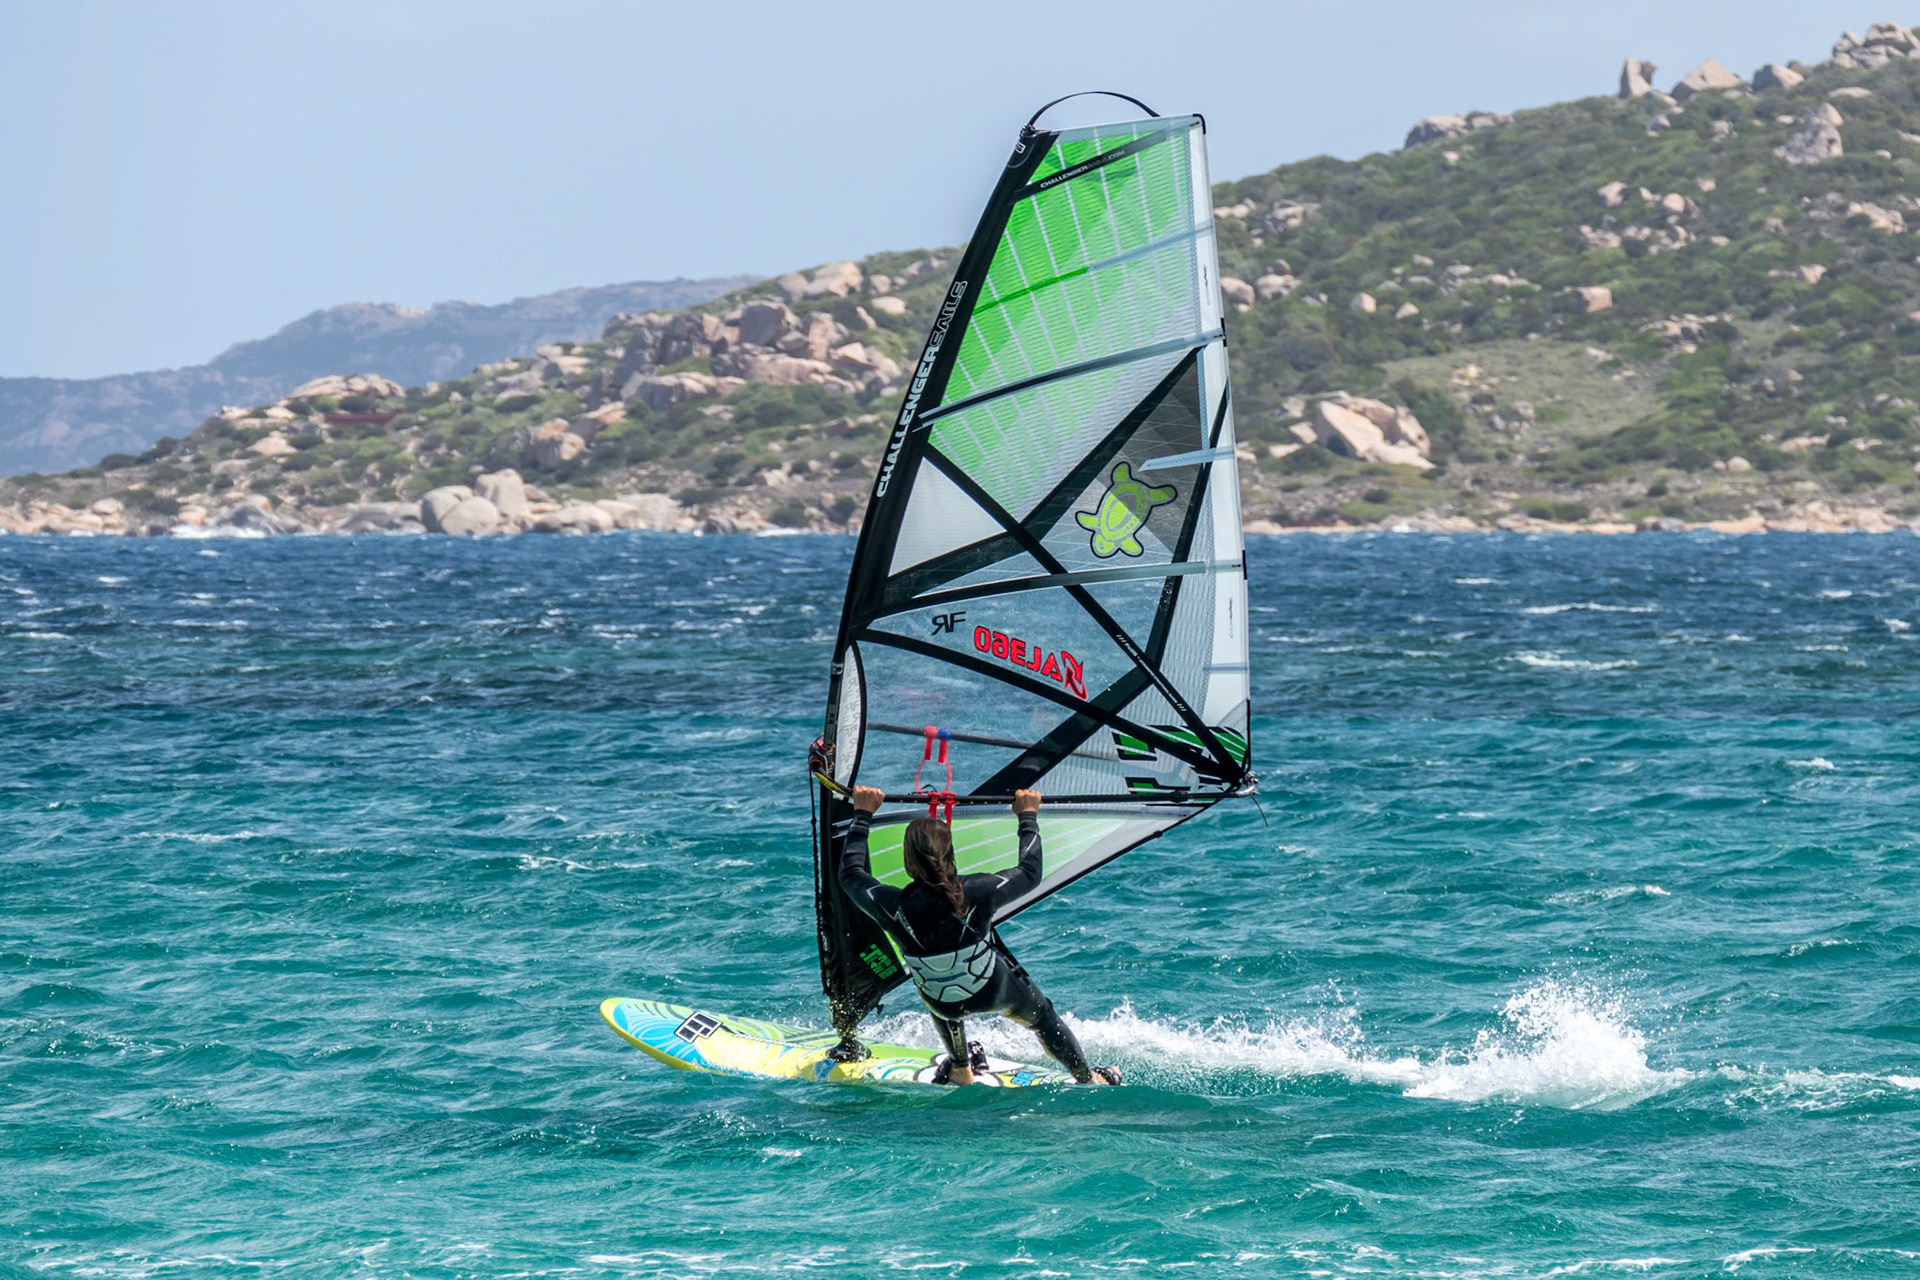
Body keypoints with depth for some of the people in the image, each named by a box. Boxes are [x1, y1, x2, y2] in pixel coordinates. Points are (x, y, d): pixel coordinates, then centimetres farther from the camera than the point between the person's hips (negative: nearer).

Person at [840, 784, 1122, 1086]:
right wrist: (1028, 816, 2)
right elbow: (1030, 872, -11)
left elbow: (850, 874, -10)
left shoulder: (895, 908, -31)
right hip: (996, 991, -1)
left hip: (944, 1006, 1)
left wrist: (863, 815, 1)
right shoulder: (976, 892, -32)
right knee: (1042, 1017, 29)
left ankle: (961, 1070, 47)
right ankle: (1088, 1078, 49)